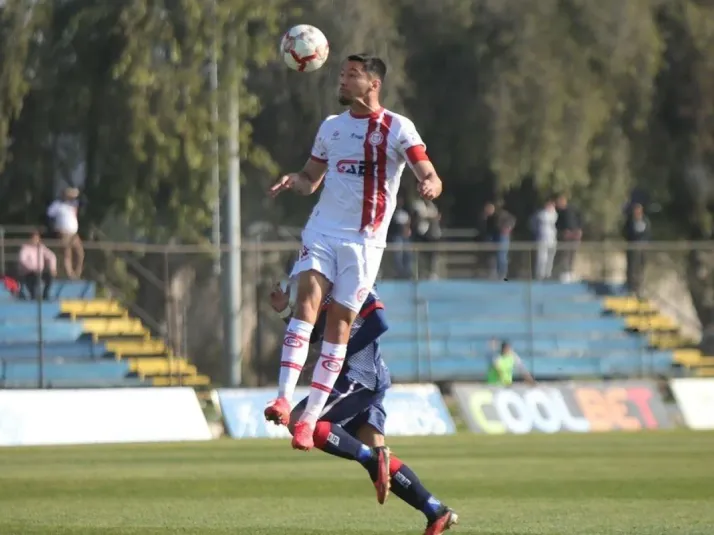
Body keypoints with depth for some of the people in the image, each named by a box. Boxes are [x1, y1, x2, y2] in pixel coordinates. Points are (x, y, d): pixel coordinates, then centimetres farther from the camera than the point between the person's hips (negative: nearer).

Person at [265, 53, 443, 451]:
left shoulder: (397, 128, -3)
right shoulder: (331, 127, 13)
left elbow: (430, 176, -9)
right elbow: (311, 180, 21)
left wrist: (430, 186, -34)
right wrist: (292, 181, -3)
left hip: (364, 239, -3)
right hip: (322, 229, 3)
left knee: (340, 322, -3)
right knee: (308, 297, -18)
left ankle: (311, 419, 0)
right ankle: (285, 399, -26)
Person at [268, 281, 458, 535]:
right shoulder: (324, 292, 21)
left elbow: (379, 323, -20)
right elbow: (310, 336, 27)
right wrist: (285, 311, 12)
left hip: (357, 377, -10)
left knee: (298, 422, -16)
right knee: (378, 463, 5)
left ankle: (372, 458, -22)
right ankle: (436, 512, 1)